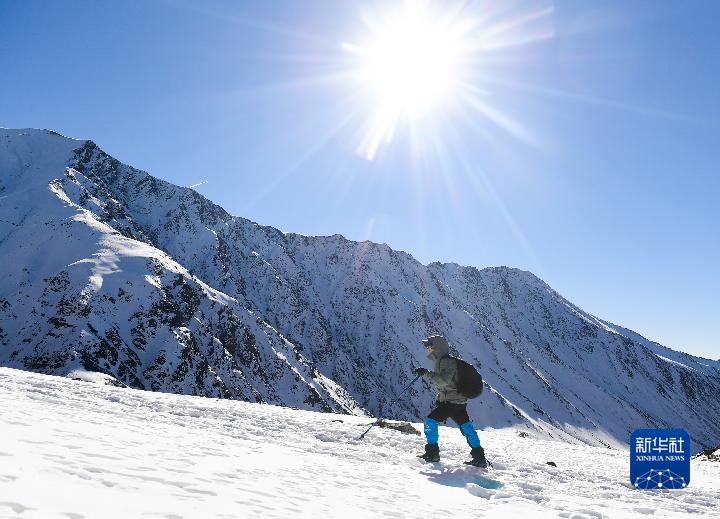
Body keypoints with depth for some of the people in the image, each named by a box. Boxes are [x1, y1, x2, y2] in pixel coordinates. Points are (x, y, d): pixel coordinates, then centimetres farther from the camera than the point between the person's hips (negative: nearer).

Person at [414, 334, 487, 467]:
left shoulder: (447, 361, -16)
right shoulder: (441, 361, 15)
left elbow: (443, 380, -31)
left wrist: (426, 373, -30)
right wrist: (440, 398, 29)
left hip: (452, 402, -11)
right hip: (459, 401, 11)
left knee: (430, 421, -10)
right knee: (467, 428, 12)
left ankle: (432, 453, -3)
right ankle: (479, 457, 17)